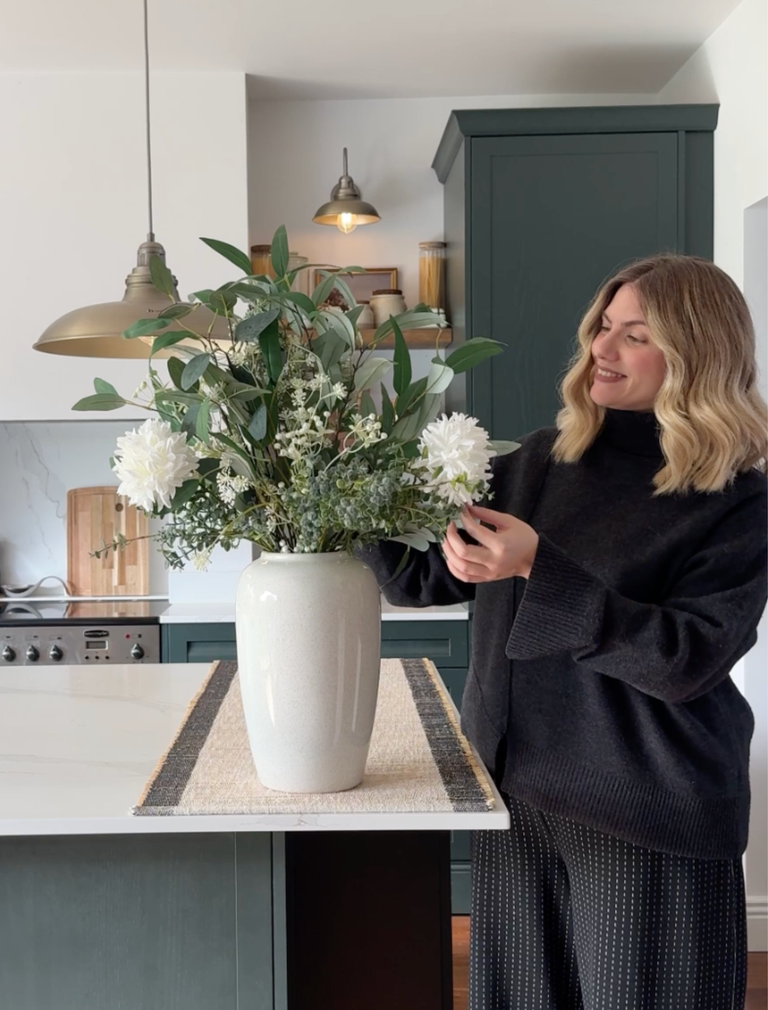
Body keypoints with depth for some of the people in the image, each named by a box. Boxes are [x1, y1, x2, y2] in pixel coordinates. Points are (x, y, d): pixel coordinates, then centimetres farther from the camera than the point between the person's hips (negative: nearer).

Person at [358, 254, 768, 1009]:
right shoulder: (540, 461, 4)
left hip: (647, 815, -4)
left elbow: (687, 660, -20)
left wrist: (540, 568, -27)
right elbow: (426, 576, 5)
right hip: (518, 790, 5)